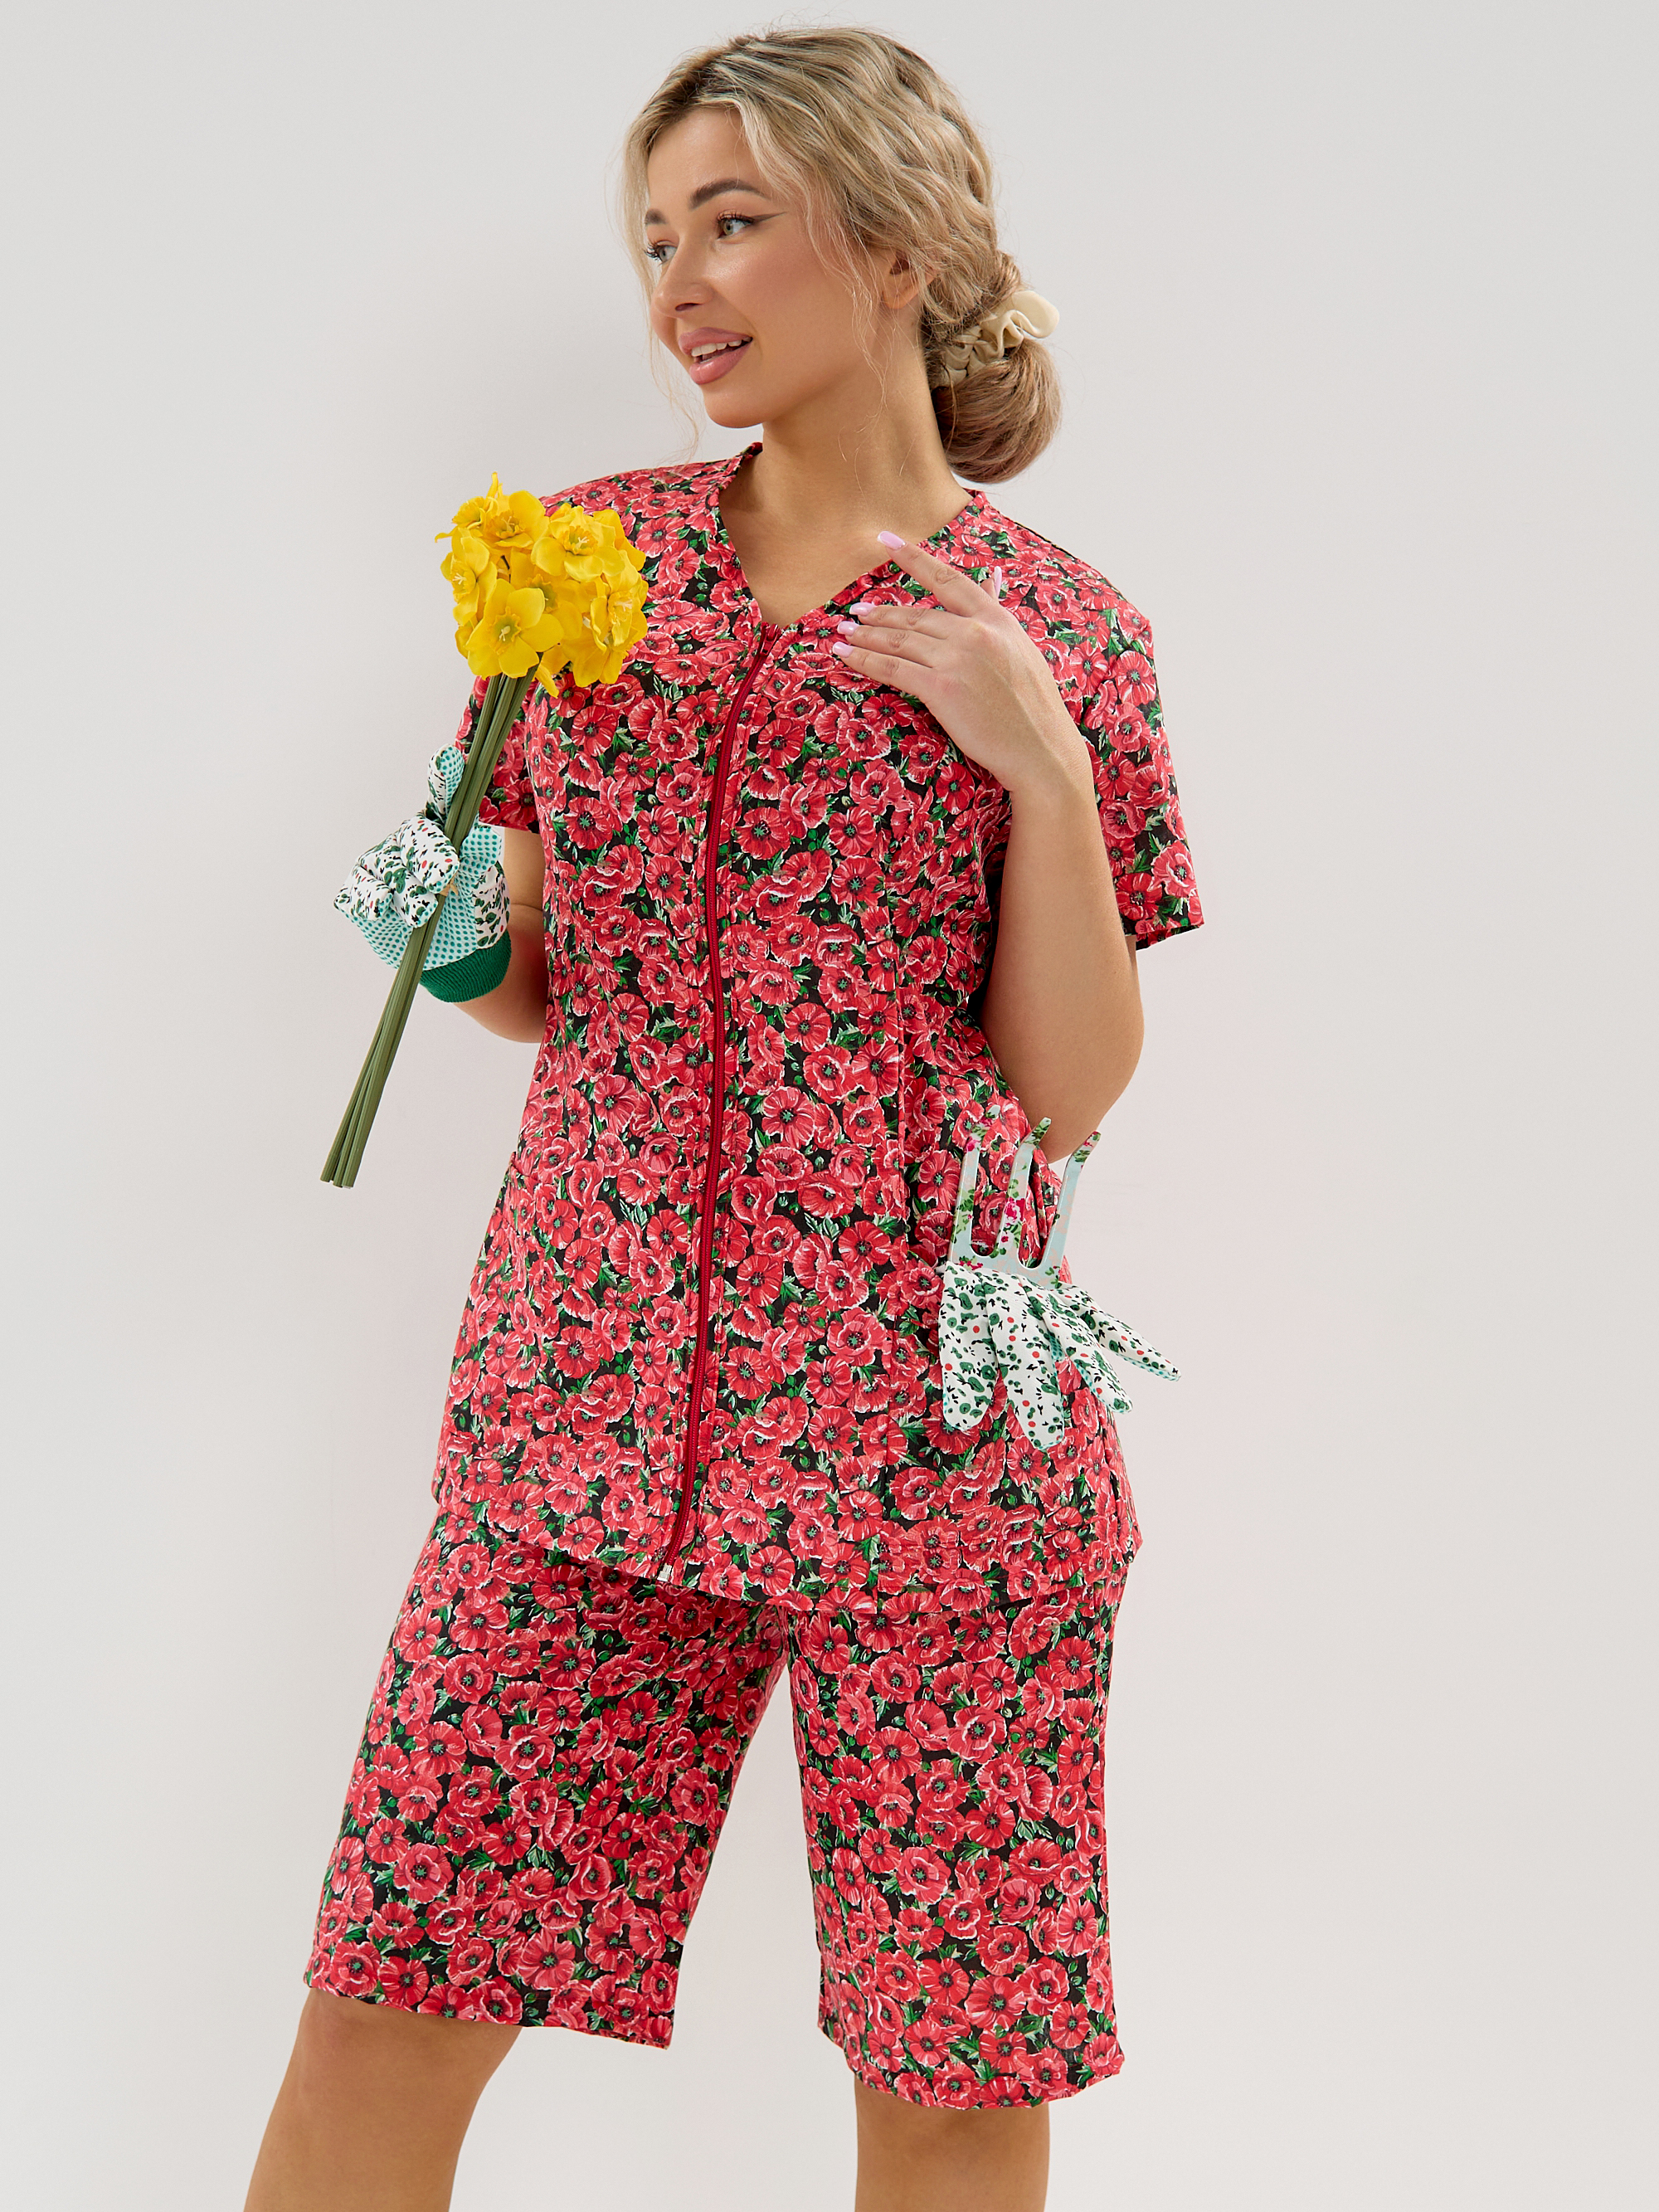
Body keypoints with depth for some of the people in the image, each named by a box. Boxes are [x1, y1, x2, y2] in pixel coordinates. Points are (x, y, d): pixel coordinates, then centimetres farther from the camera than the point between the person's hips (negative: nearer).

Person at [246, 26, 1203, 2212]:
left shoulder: (1064, 634, 1)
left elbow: (1070, 1092, -1)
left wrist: (1042, 758, -12)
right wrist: (466, 940, -6)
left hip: (926, 1418, -2)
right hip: (590, 1381, 3)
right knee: (393, 1991, 1)